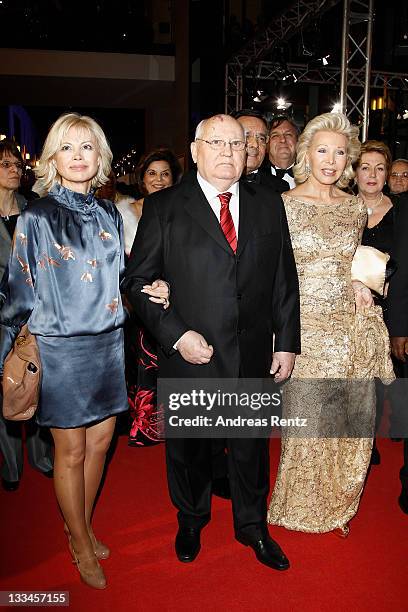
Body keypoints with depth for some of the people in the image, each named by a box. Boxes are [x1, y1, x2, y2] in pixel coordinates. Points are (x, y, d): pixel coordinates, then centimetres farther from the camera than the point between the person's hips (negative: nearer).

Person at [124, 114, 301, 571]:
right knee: (189, 448, 19)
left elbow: (284, 280, 7)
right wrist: (176, 335, -17)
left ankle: (252, 526, 44)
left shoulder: (268, 205, 5)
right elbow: (137, 280, -7)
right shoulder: (163, 207, -5)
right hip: (189, 357, -2)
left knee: (251, 447, 19)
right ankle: (191, 521, 46)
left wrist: (287, 342, 3)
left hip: (253, 359, 3)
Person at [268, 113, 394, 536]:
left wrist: (356, 286, 0)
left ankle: (338, 504, 36)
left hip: (348, 327, 4)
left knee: (350, 419, 12)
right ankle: (303, 507, 33)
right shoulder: (283, 204, -6)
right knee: (306, 420, 7)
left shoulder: (355, 207, 7)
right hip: (302, 328, -4)